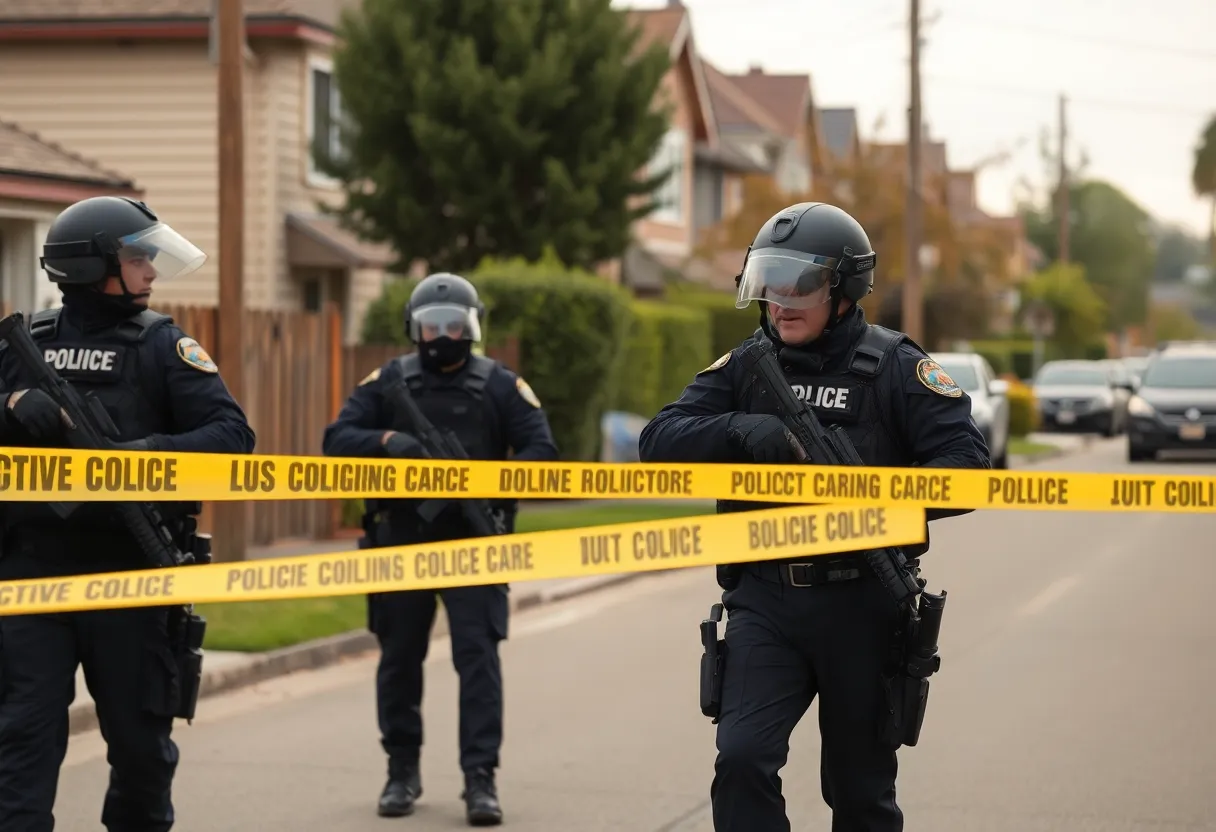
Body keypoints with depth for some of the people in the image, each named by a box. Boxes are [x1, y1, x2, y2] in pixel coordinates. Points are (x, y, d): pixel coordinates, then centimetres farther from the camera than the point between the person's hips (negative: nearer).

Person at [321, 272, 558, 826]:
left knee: (478, 655, -9)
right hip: (400, 543, 2)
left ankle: (480, 778, -8)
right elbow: (337, 439, -1)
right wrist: (386, 440, -21)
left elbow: (541, 450, -5)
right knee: (399, 657, 9)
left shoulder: (499, 385, 2)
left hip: (472, 545, -2)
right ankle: (402, 772, 23)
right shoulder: (388, 382, 6)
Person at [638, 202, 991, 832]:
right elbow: (659, 441, -1)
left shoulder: (894, 367, -3)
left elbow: (967, 464, -12)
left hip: (862, 607, -2)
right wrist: (741, 430, -20)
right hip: (765, 602, 2)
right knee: (742, 758, -16)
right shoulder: (745, 367, 7)